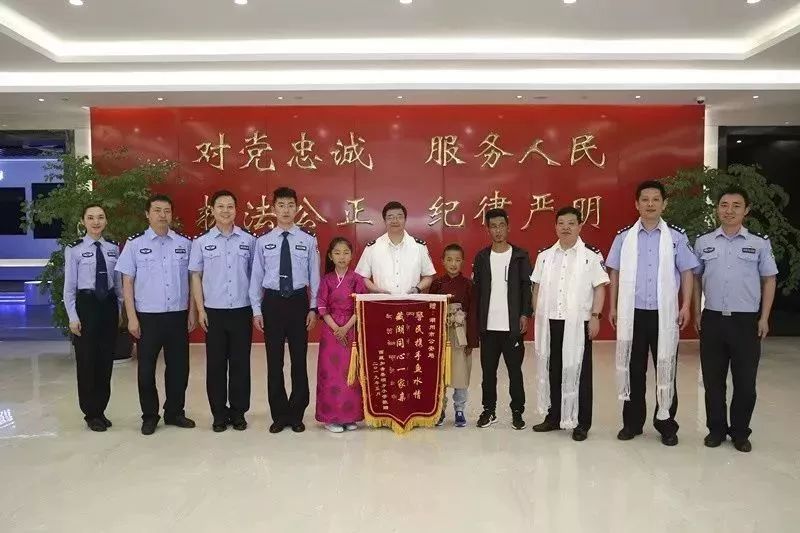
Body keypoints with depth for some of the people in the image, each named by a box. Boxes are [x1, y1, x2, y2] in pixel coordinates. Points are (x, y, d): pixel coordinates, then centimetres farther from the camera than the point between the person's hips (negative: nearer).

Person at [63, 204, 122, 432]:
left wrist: (119, 309, 9)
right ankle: (91, 413, 19)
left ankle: (100, 410, 25)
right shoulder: (74, 249, -5)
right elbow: (69, 286, -5)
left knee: (106, 360, 10)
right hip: (86, 304, -4)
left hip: (109, 305, 4)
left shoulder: (113, 248, 6)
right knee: (87, 360, 4)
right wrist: (73, 317, -8)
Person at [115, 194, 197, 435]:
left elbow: (192, 279, 5)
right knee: (146, 368, 9)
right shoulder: (135, 244, -2)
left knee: (179, 366, 10)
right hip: (147, 316, -1)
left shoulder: (185, 243, 1)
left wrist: (192, 312, 3)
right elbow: (127, 282, -1)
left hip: (178, 315, 2)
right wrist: (132, 317, -5)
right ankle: (150, 416, 25)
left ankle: (175, 412, 27)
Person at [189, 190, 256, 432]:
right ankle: (219, 414, 22)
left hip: (242, 311, 0)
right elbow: (196, 276, 3)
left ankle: (238, 412, 21)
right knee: (216, 363, 8)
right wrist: (201, 310, -2)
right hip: (214, 312, 0)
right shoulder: (201, 242, 1)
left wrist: (257, 307, 1)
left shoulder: (249, 240, 0)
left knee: (240, 362, 7)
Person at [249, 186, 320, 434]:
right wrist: (257, 310, -1)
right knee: (274, 361, 8)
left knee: (299, 359, 8)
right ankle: (279, 415, 23)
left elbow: (314, 276, 2)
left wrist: (313, 308, -3)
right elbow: (256, 277, 3)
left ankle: (297, 415, 23)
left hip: (299, 302, 0)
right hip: (272, 302, 1)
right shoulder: (263, 241, 2)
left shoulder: (308, 240, 0)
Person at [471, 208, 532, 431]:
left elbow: (527, 287, 1)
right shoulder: (481, 257, 7)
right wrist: (476, 319, 3)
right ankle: (488, 410, 20)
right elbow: (476, 289, 7)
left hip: (512, 326, -2)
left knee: (515, 370, 6)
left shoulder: (520, 256, 2)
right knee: (488, 370, 8)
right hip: (488, 326, 2)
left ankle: (517, 411, 18)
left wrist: (525, 314, -7)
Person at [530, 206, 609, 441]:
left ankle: (582, 423, 13)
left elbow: (599, 288, -2)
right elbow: (538, 288, 12)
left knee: (579, 372, 3)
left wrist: (595, 316, -9)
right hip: (550, 322, 4)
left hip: (578, 323, -3)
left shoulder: (591, 255, -2)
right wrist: (537, 316, 7)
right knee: (552, 370, 11)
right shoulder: (544, 255, 9)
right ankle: (553, 417, 23)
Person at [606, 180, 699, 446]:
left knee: (666, 370, 7)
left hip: (664, 314, -1)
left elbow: (687, 273, 3)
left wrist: (686, 306, -5)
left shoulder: (677, 236, 1)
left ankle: (666, 425, 21)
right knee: (633, 369, 9)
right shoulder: (623, 237, 2)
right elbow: (615, 274, 6)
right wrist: (613, 307, 2)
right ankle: (632, 422, 22)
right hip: (632, 313, 1)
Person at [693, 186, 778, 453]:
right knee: (713, 380, 9)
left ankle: (740, 433, 23)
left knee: (745, 381, 6)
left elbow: (769, 281, 6)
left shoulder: (759, 243, 2)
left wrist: (764, 318, 1)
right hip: (712, 319, 1)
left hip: (746, 321, -1)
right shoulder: (703, 243, 4)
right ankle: (716, 429, 23)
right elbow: (696, 278, 11)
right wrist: (696, 313, 6)